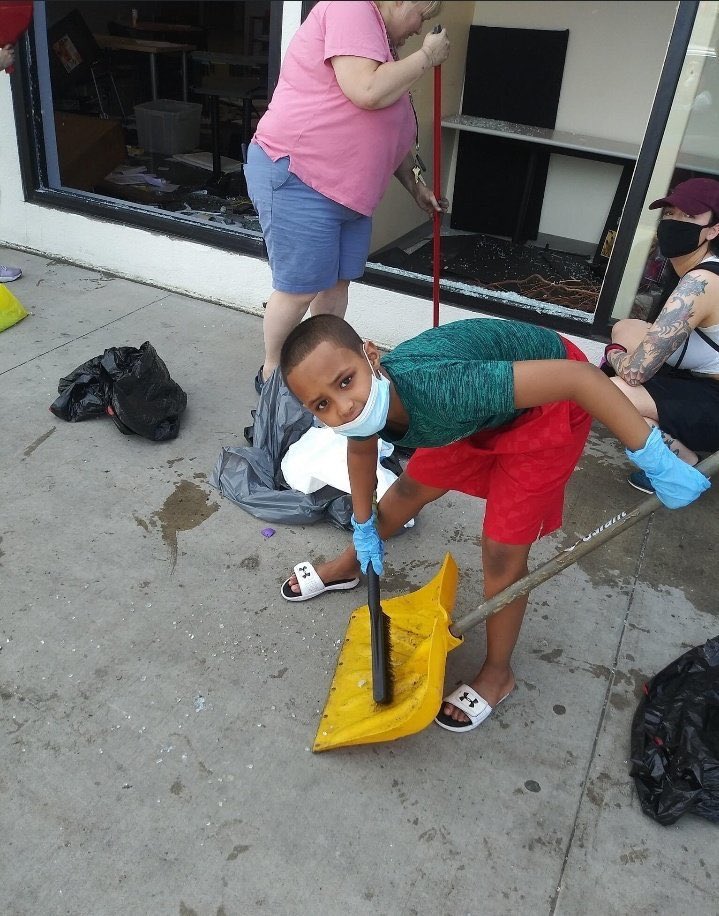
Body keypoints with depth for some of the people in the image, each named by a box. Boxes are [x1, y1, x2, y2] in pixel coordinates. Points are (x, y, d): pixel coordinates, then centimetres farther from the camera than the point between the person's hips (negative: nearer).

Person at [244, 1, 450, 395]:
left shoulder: (381, 42, 20)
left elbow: (388, 133, 24)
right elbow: (368, 93, -26)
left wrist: (415, 184, 21)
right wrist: (426, 56, -12)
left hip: (347, 187, 10)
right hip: (296, 178, -9)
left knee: (336, 282, 10)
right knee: (300, 289, -4)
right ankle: (272, 372, 14)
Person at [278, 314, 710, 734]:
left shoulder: (436, 388, -43)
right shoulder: (365, 401, -20)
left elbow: (580, 376, -39)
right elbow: (361, 447, 7)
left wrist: (656, 461, -34)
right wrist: (363, 526, 18)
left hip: (550, 400, -6)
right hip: (487, 406, 6)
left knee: (502, 553, -4)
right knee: (414, 486, 21)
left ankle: (497, 674, 23)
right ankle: (350, 565, 50)